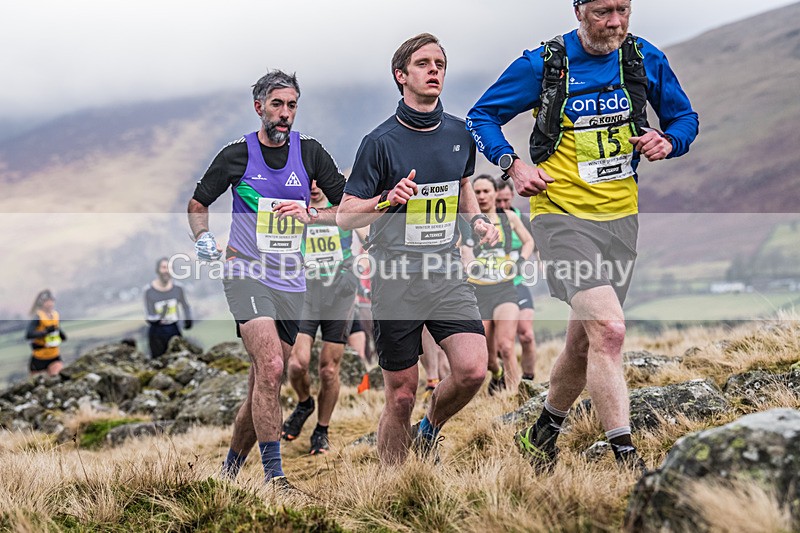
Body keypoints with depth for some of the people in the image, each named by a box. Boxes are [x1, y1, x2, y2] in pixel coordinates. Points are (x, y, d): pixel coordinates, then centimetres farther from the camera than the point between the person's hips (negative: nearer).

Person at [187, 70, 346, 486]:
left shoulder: (309, 152, 5)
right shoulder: (236, 155, 0)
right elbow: (198, 203, 14)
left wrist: (311, 214, -11)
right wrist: (203, 239, -4)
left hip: (291, 281, 3)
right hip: (247, 274, -3)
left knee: (265, 382, 8)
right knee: (270, 369, -22)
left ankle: (231, 468, 27)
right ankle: (273, 474, -18)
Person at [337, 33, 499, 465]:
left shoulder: (458, 132, 8)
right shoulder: (381, 141, -8)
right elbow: (344, 216, -6)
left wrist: (476, 220, 8)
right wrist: (385, 201, -24)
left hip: (447, 274, 4)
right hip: (396, 279, -4)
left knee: (472, 369, -15)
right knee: (401, 395, 1)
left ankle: (430, 429, 17)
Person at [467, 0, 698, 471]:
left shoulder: (647, 59, 4)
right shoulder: (543, 63, -5)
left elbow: (684, 117, 17)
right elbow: (482, 116, 5)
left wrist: (668, 142, -5)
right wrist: (513, 164, -11)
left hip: (621, 218, 5)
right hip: (562, 215, -4)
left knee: (585, 341, 12)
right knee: (609, 329, -22)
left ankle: (541, 436, 35)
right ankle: (627, 458, -17)